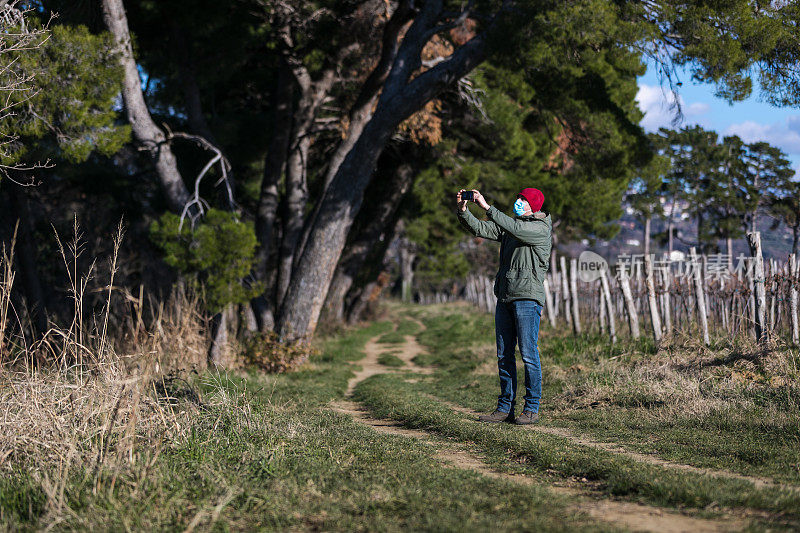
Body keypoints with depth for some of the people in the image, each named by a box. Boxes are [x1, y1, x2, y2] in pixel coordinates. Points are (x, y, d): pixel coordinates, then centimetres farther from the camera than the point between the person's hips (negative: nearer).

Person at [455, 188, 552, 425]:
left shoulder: (541, 229, -6)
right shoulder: (510, 224, 16)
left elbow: (514, 228, -23)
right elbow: (479, 228, 9)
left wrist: (486, 206, -24)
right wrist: (462, 210, -7)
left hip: (527, 298, -7)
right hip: (504, 297, 7)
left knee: (528, 355, -6)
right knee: (504, 355, 7)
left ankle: (532, 408, 1)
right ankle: (505, 408, 12)